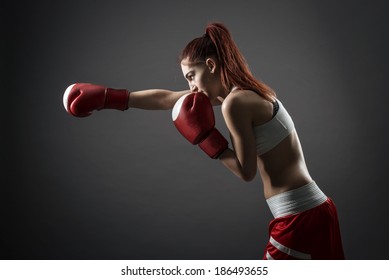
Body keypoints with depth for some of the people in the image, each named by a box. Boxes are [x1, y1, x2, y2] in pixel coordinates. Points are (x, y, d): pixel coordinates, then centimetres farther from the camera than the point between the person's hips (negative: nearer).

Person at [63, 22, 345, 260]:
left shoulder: (235, 102, -17)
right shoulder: (245, 90, 11)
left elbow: (247, 172, -13)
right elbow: (166, 98, 14)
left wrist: (206, 137, -8)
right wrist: (110, 97, 17)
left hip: (299, 218, -9)